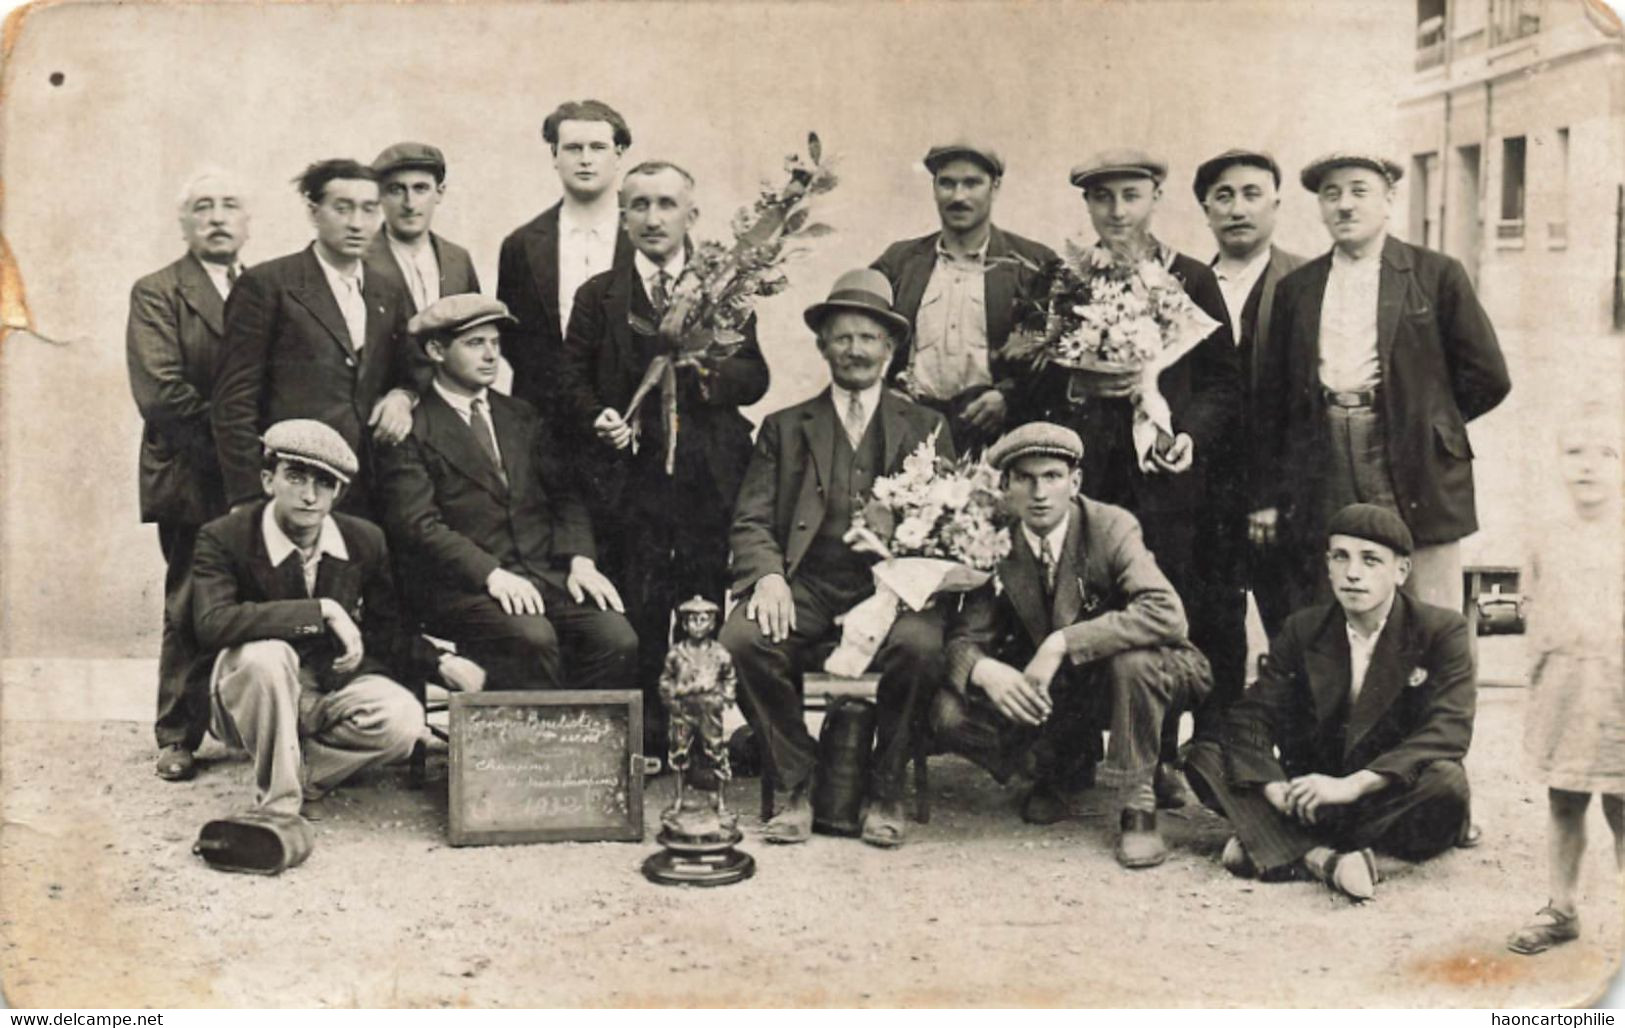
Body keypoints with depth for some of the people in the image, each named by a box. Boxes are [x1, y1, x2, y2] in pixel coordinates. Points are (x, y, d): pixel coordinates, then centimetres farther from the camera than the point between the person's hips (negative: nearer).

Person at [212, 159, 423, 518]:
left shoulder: (389, 295, 16)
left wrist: (403, 395, 1)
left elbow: (408, 373, 26)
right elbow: (234, 402, -3)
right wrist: (246, 501, -9)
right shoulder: (265, 285, 0)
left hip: (367, 499, 5)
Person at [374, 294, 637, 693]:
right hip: (463, 586, -5)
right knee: (533, 638, -33)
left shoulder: (521, 416, 21)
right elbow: (418, 525, -8)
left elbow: (563, 495, 15)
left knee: (616, 639, -22)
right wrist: (491, 573, -20)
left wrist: (579, 560, -3)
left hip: (547, 572, 5)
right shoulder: (410, 430, 2)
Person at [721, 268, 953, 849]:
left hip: (892, 582, -1)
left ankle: (885, 792, -10)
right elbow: (751, 521, 9)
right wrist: (768, 575, -13)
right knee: (742, 639, -28)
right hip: (807, 586, 1)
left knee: (919, 646, -33)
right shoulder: (785, 427, 18)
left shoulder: (925, 428, 18)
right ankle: (795, 788, -10)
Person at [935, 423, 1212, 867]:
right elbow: (964, 635, -10)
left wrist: (1062, 642, -40)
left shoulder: (1111, 527, -20)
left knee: (1134, 657, -37)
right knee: (951, 712, -18)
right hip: (1044, 692, 4)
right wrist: (985, 670, -36)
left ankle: (1137, 805, -17)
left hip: (1118, 675, -3)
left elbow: (1167, 614, -34)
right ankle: (1062, 768, 10)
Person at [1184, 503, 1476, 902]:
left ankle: (1269, 845, -29)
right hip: (1312, 794, 3)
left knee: (1447, 784, -36)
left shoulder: (1443, 631, -5)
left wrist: (1353, 785, -32)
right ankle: (1318, 858, -37)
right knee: (1204, 757, -15)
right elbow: (1252, 717, -3)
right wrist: (1272, 785, -26)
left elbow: (1449, 731, -20)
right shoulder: (1302, 630, 5)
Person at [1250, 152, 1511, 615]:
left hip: (1416, 478, -2)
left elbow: (1487, 377, 5)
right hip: (1325, 483, 2)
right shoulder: (1295, 289, 13)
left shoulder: (1437, 275, 6)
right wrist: (1266, 498, 7)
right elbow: (1272, 399, 12)